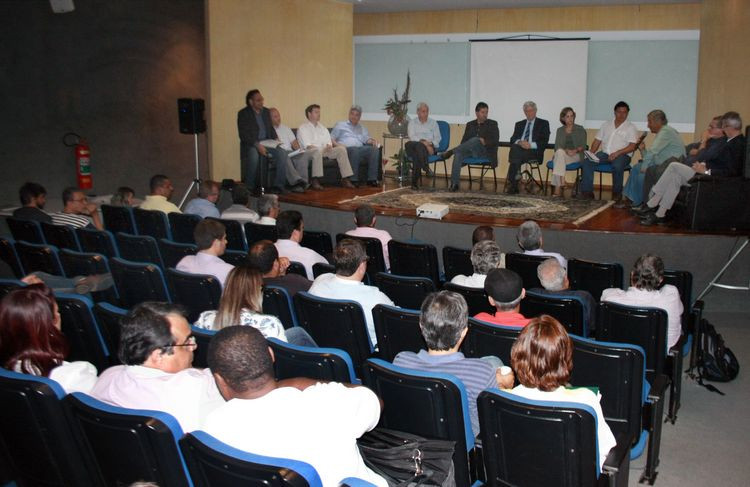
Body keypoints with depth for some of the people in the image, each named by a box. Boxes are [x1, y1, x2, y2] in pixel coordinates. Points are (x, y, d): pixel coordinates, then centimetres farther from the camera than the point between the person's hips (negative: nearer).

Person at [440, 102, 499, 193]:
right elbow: (464, 141, 14)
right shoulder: (470, 125, 21)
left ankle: (450, 152, -34)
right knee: (458, 153, -34)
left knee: (475, 140, -36)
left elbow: (496, 140, 1)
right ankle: (454, 184, -40)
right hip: (470, 151, 2)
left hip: (485, 152, -2)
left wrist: (485, 142, -19)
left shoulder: (492, 124, 13)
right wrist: (460, 148, -9)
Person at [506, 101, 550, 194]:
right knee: (514, 148, -34)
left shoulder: (543, 123, 15)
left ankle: (512, 185, -35)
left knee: (516, 152, -35)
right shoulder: (519, 124, 26)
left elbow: (544, 141, 2)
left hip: (534, 152, -3)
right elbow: (512, 139, 13)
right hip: (519, 150, 3)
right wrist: (519, 142, -10)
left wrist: (531, 145, -14)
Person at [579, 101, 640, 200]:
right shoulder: (606, 125, 18)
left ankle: (617, 193, -16)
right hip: (605, 153, 4)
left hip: (622, 155, -4)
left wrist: (617, 153, -21)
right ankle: (587, 191, -22)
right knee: (587, 161, -22)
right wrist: (591, 153, -2)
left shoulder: (631, 128, 4)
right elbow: (597, 141, 17)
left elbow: (632, 146, -7)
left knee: (617, 166, -37)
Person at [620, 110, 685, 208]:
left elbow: (652, 152, -21)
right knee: (636, 168, 10)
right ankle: (628, 198, 8)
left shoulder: (666, 131, -13)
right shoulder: (661, 133, 19)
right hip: (662, 164, 11)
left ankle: (636, 202, 2)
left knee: (643, 174, -20)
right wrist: (642, 149, 4)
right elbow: (652, 156, 18)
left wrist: (644, 168, -14)